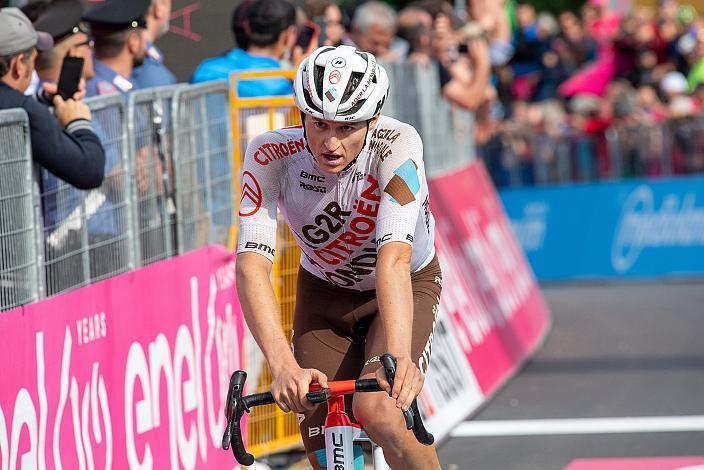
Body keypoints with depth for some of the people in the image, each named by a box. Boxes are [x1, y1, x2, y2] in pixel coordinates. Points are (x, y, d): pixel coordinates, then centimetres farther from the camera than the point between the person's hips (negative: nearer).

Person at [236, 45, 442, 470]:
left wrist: (398, 358, -58)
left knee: (377, 410, -28)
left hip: (408, 287, -2)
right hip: (324, 292, 3)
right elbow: (252, 264, -37)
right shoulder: (271, 155, -28)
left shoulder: (398, 146, -32)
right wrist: (284, 366, -52)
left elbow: (393, 258, -43)